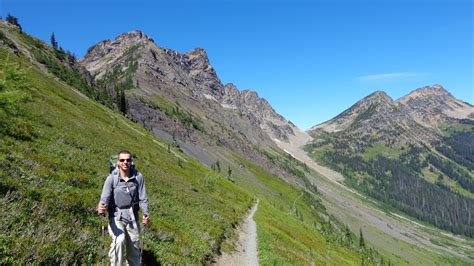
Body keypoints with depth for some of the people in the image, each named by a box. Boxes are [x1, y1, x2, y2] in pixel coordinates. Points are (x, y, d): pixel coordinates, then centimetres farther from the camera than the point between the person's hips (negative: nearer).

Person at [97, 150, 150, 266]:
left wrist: (145, 214, -19)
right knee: (119, 241, -28)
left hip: (132, 217, 3)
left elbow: (143, 198, -5)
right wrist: (101, 207, -42)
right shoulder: (111, 178, -12)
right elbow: (105, 197, -20)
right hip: (116, 217, -2)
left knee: (134, 247, 14)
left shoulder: (138, 177, -7)